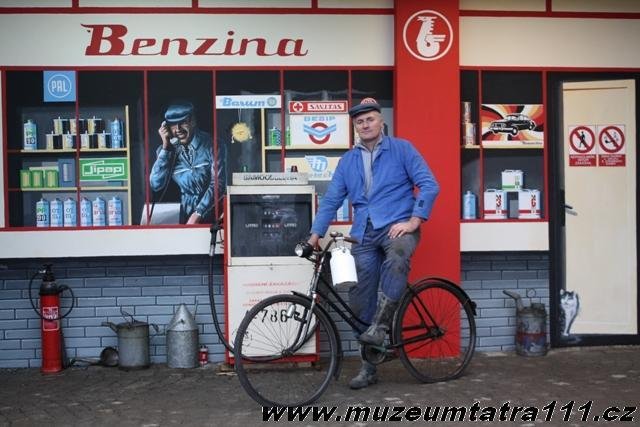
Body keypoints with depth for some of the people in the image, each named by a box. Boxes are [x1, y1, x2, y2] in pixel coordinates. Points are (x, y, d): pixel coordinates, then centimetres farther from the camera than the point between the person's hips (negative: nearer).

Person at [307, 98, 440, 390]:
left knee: (397, 257, -40)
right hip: (364, 233, 4)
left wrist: (413, 221, -14)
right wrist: (315, 235, 7)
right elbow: (331, 200, 14)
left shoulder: (401, 149, 2)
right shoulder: (348, 160, 14)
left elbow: (429, 185, -4)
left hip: (397, 225, -4)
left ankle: (380, 326, -33)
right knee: (361, 301, 3)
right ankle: (368, 367, 15)